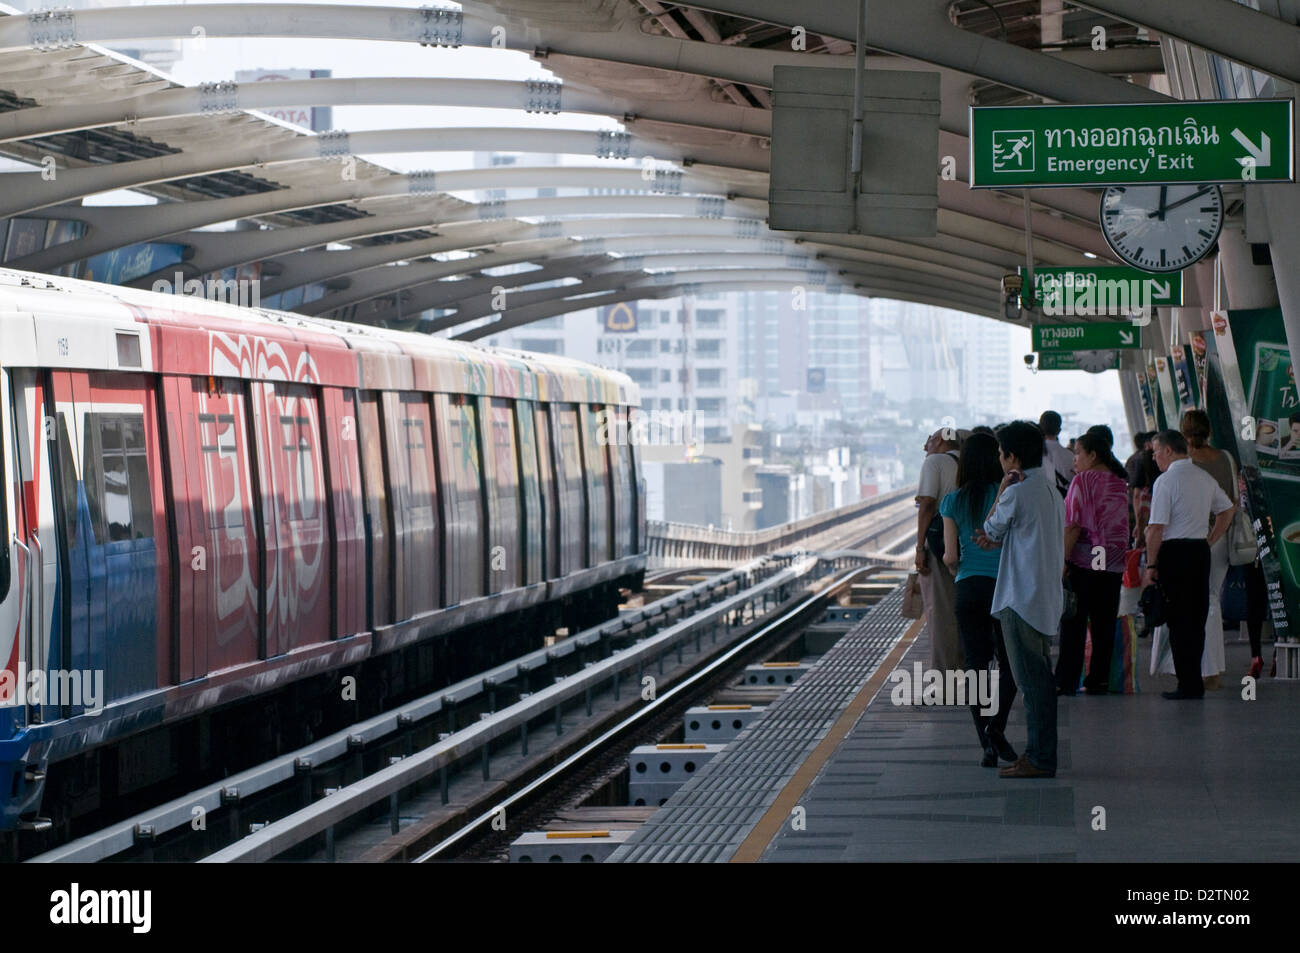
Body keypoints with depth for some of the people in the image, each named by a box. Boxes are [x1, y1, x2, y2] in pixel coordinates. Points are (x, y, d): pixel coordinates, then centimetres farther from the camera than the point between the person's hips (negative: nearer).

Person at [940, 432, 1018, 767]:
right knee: (1009, 661, 10)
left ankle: (987, 745, 4)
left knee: (977, 664, 7)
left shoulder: (953, 501, 0)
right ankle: (997, 725, -12)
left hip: (968, 587, 1)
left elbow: (951, 556, -1)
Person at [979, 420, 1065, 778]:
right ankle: (1040, 752, 18)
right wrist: (997, 539, 6)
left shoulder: (1017, 493, -15)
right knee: (1038, 678, 13)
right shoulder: (1050, 490, 13)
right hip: (1047, 597, 9)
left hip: (1022, 598, -9)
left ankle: (1040, 759, -5)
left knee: (1031, 679, -6)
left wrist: (1001, 491, 5)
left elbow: (991, 530, -1)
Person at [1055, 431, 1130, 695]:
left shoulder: (1083, 480, -8)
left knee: (1073, 623, -3)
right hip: (1113, 562, 6)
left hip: (1083, 558, -6)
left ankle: (1066, 681, -4)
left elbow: (1074, 525, -13)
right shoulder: (1120, 483, 11)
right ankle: (1099, 679, 8)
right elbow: (1124, 524, 15)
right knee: (1104, 622, 8)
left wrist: (1063, 559, -13)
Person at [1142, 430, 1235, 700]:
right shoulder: (1205, 478, 11)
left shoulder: (1166, 481, -12)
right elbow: (1227, 509, 23)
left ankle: (1188, 685, -3)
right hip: (1201, 551, 7)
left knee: (1179, 619, -2)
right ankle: (1195, 684, 18)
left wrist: (1151, 566, -10)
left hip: (1175, 551, -7)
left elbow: (1156, 528, -16)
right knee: (1197, 616, 12)